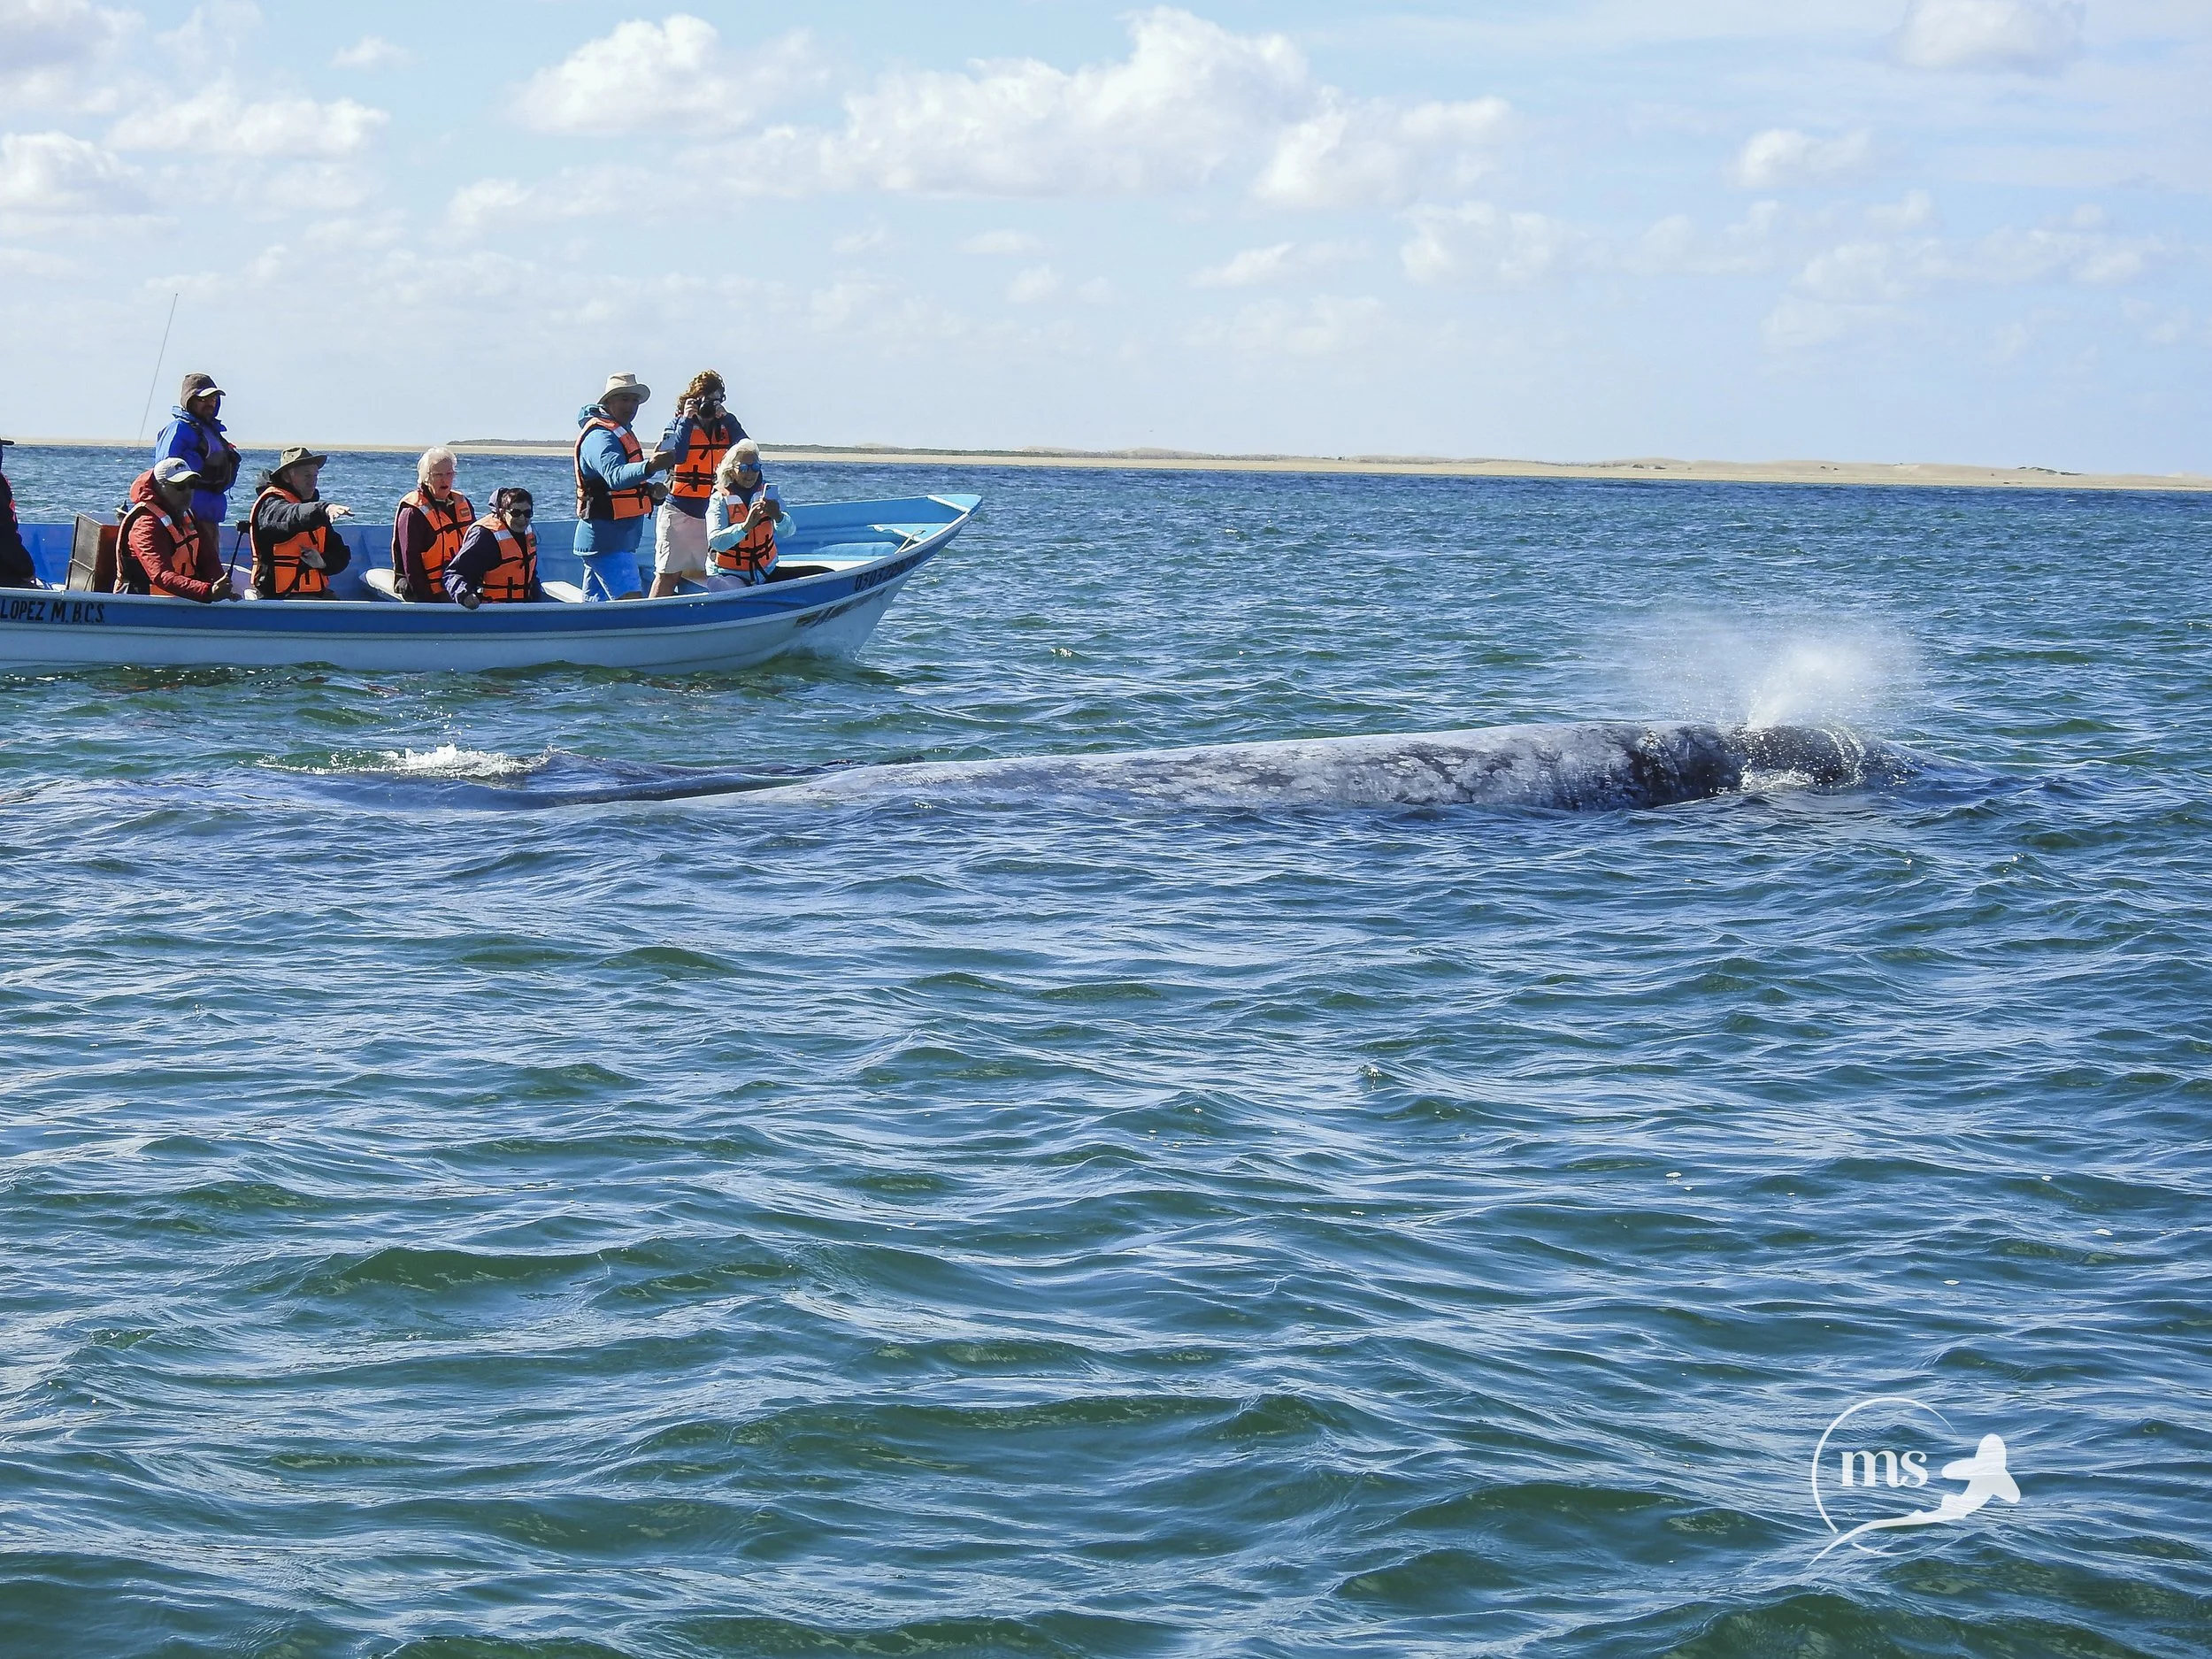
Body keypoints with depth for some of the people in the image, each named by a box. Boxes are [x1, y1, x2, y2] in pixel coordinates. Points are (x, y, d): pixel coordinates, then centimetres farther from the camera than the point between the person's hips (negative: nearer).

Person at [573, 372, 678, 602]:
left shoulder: (622, 433, 18)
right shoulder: (600, 436, -15)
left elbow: (630, 480, 27)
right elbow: (615, 476, -34)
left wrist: (652, 490, 4)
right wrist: (649, 466, -52)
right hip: (607, 540, -11)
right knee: (632, 603, -19)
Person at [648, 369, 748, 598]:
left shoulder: (726, 426, 8)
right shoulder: (678, 426, 0)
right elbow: (675, 456, -18)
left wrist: (726, 419, -11)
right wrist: (687, 421, -13)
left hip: (712, 513, 4)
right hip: (678, 511, -4)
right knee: (668, 574, -7)